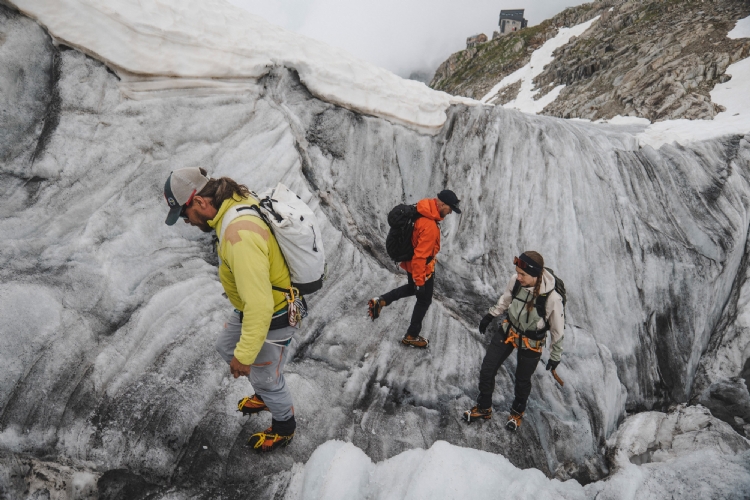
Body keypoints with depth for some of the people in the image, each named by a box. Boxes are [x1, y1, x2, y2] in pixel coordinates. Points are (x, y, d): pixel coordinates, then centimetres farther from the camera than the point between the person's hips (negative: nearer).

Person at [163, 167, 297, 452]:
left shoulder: (239, 236, -37)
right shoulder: (239, 203, -6)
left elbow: (259, 304, -35)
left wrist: (244, 355, -25)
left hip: (272, 316, -10)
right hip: (250, 306, 10)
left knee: (266, 378, 13)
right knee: (226, 347, 30)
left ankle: (284, 428, 44)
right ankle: (266, 396, 52)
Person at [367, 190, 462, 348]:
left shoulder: (422, 211, -5)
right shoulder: (429, 226, -33)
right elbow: (421, 255, -31)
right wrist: (419, 280, -25)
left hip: (410, 262, 9)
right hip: (422, 268, -9)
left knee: (412, 288, 33)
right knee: (424, 301, 12)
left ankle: (380, 301, 19)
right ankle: (411, 336, 27)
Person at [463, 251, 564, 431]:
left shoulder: (552, 298, -34)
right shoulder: (515, 280, -24)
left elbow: (557, 330, -15)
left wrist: (555, 355, -3)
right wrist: (491, 315, 12)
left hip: (531, 343, -3)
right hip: (508, 331, 4)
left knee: (522, 380, 19)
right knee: (486, 370, 10)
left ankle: (518, 411, 51)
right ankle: (484, 408, 36)